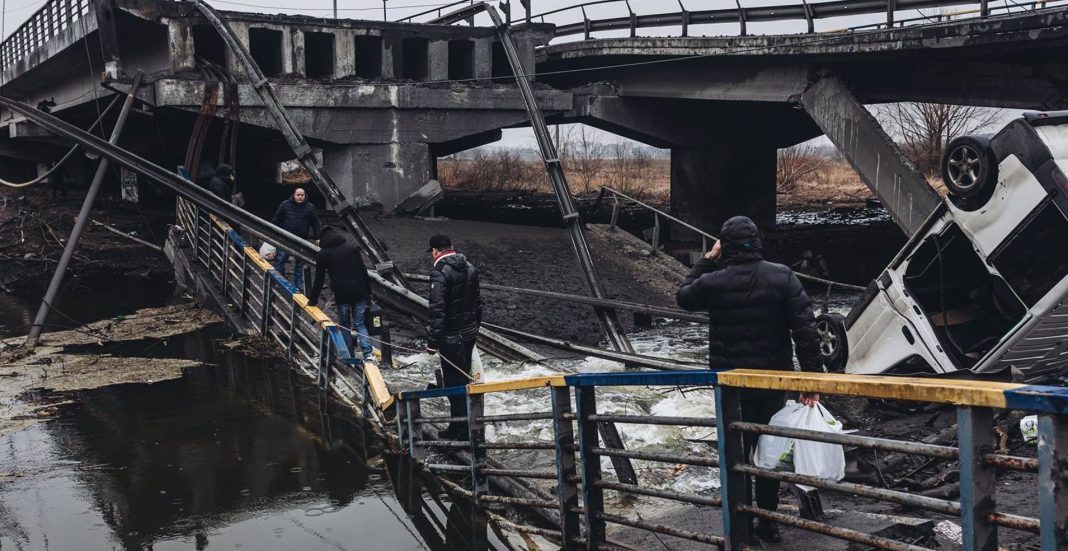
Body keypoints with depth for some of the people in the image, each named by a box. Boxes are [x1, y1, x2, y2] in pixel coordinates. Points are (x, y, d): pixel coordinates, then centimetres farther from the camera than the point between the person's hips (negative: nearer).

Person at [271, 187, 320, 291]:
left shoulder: (310, 207, 0)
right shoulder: (285, 205, -1)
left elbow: (315, 223, 5)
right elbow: (276, 219, 3)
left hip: (302, 241, 1)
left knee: (299, 263, 11)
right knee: (279, 260, -3)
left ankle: (299, 283, 22)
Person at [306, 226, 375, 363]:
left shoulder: (323, 254, 3)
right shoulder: (353, 246, 7)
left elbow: (319, 280, 7)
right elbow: (363, 271, 5)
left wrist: (313, 300, 20)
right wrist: (368, 293, 10)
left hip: (342, 295, -2)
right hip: (359, 293, 2)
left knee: (344, 325, 15)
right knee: (360, 324, 8)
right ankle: (368, 353, -8)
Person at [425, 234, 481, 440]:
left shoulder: (440, 273, -18)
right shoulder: (470, 268, 7)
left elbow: (437, 310, -23)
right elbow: (477, 301, 14)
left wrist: (433, 341, -19)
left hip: (451, 338, -8)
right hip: (470, 333, 8)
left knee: (454, 382, 0)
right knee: (464, 378, 18)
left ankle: (460, 431, 5)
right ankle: (463, 424, 29)